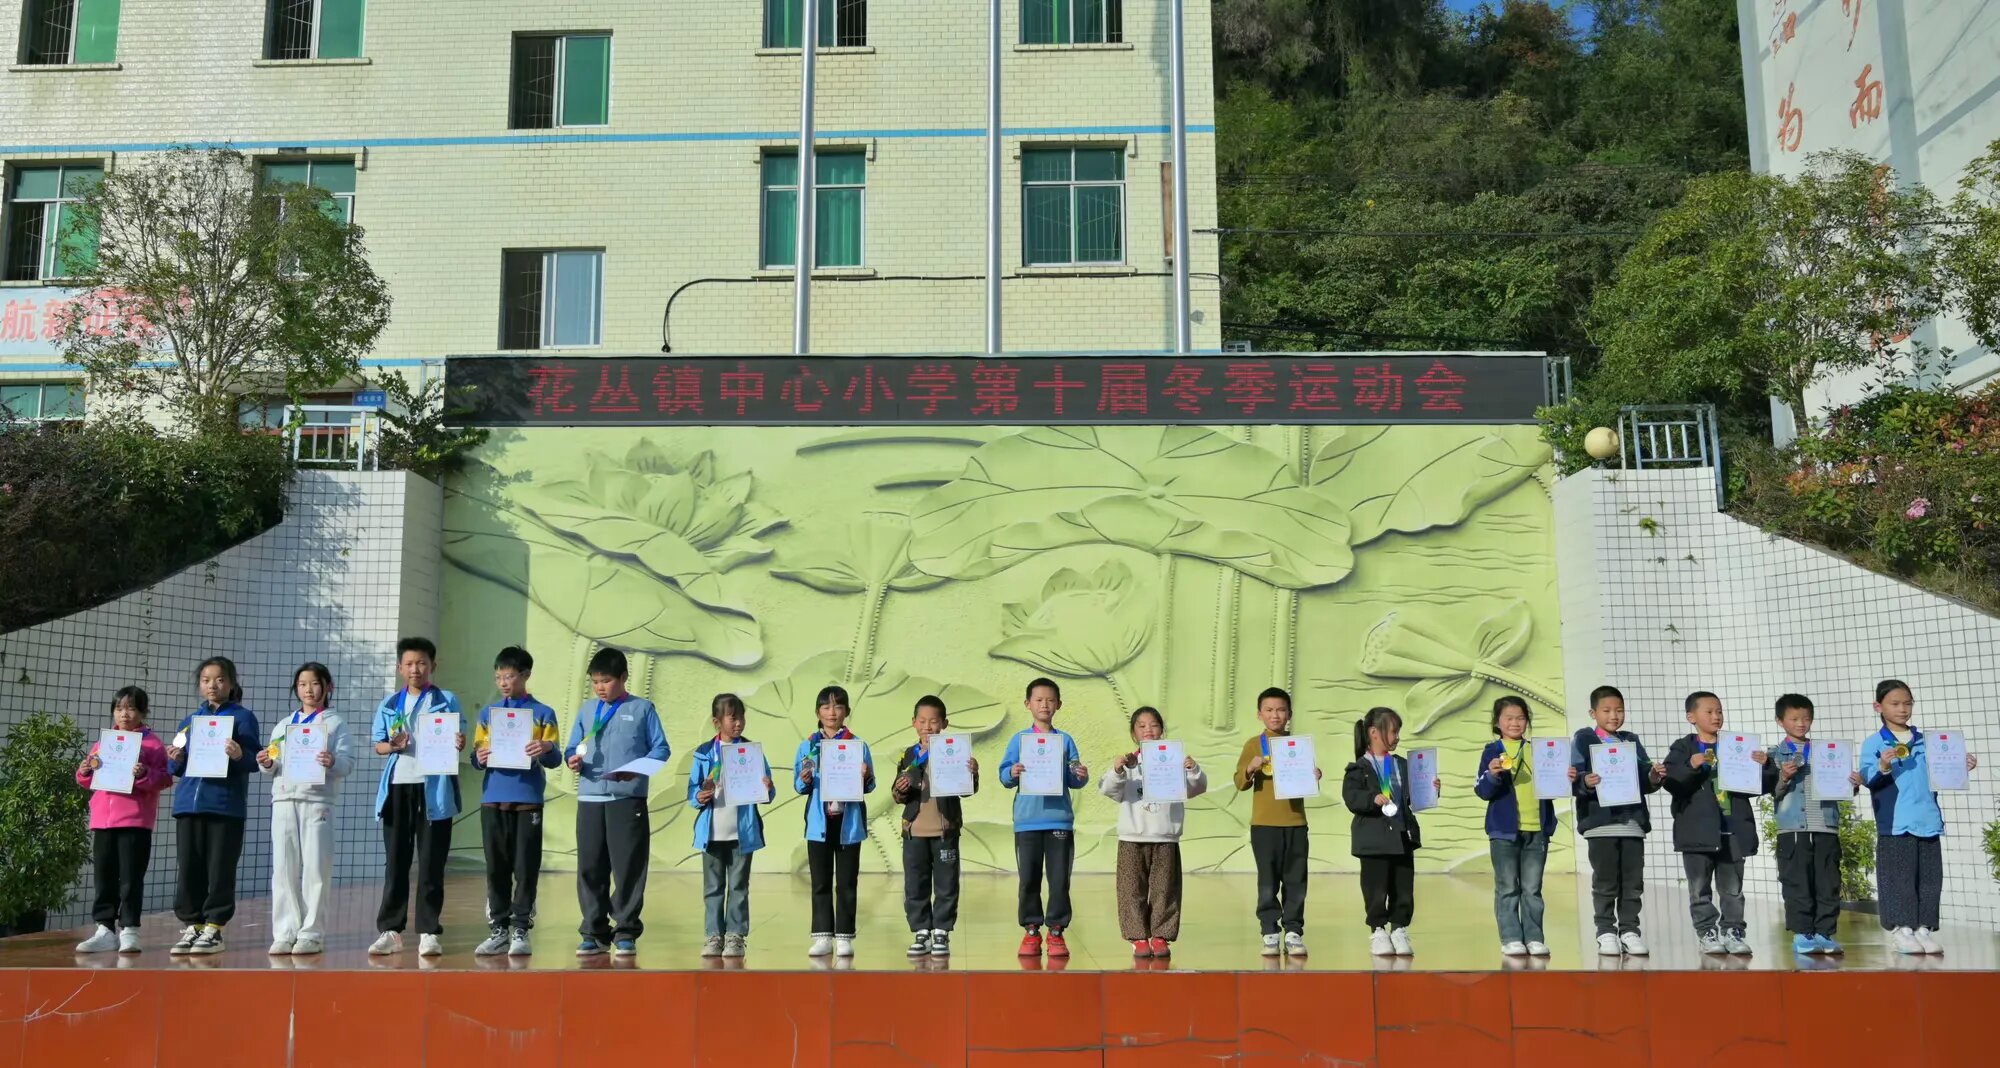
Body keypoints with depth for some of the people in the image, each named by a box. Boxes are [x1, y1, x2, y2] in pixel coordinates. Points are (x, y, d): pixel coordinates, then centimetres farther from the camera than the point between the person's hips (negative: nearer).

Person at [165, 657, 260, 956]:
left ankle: (214, 928, 4)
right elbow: (177, 768, 20)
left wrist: (240, 756, -27)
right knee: (189, 869, 6)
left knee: (220, 871, -2)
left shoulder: (243, 717, 3)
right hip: (188, 804, 5)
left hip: (226, 805, -5)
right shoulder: (189, 721, 18)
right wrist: (175, 760, -3)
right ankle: (190, 926, 13)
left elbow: (253, 760, -6)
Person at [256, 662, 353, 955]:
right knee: (284, 868, 2)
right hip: (284, 800, 4)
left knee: (315, 869, -4)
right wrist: (266, 764, -4)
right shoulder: (283, 725, 19)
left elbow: (348, 761, -5)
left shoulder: (335, 723, 6)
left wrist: (333, 762, -25)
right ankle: (284, 933, 7)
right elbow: (274, 768, 18)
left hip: (318, 801, -4)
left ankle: (312, 934, 1)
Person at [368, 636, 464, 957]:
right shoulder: (389, 704, 13)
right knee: (395, 861, 6)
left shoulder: (447, 701, 5)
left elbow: (456, 741, 3)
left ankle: (429, 931, 4)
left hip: (434, 787, -2)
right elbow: (378, 745, 13)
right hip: (397, 786, 3)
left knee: (431, 862, 0)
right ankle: (390, 930, 12)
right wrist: (392, 746, -9)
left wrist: (459, 744, -20)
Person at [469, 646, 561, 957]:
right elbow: (477, 755, 12)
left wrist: (547, 749, -21)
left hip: (528, 800, -3)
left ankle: (521, 931, 4)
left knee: (526, 869, -2)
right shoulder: (488, 713, 15)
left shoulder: (543, 713, 5)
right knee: (496, 869, 6)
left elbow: (555, 760, 1)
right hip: (493, 800, 3)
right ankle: (498, 930, 13)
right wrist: (479, 757, -10)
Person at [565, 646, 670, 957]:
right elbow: (573, 747, 13)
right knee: (590, 867, 4)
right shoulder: (586, 709, 14)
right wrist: (572, 759, -10)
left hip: (629, 799, -3)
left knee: (629, 867, -2)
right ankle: (594, 932, 14)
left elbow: (661, 748, 1)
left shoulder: (642, 708, 4)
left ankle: (626, 932, 8)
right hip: (590, 799, 3)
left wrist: (639, 768, -16)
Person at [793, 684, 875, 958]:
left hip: (848, 821, -1)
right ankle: (822, 936, 12)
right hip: (819, 821, 1)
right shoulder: (808, 746, 4)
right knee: (820, 882, 6)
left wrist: (866, 777, -20)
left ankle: (844, 936, 11)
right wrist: (805, 781, -15)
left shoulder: (857, 745, 0)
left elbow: (869, 787, 2)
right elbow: (799, 787, 6)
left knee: (847, 882, 4)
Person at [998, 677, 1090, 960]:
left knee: (1059, 879, 2)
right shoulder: (1019, 740, 5)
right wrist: (1012, 773, -21)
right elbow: (1004, 776, 0)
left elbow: (1073, 781, 6)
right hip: (1027, 820, 0)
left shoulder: (1065, 740, 6)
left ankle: (1056, 931, 11)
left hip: (1060, 819, 0)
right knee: (1029, 878, 5)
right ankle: (1031, 931, 14)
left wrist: (1082, 777, -15)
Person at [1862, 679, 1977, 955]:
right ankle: (1901, 929, 6)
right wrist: (1882, 767, -27)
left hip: (1928, 821, 5)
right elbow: (1867, 779, -9)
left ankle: (1924, 928, 16)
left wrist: (1960, 768, 1)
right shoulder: (1873, 743, -1)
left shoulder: (1926, 742, 13)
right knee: (1898, 879, -2)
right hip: (1894, 824, -5)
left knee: (1930, 878, 7)